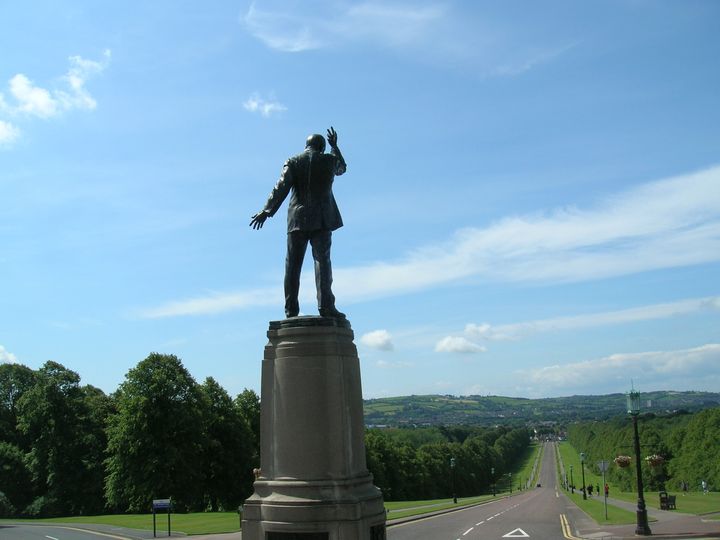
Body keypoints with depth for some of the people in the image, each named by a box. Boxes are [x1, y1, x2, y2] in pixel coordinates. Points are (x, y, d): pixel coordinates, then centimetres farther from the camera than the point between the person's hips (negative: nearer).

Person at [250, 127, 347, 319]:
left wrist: (267, 211, -8)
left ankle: (291, 309, 1)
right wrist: (335, 147, 37)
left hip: (297, 219, 1)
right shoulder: (329, 160, 6)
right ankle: (325, 305, -18)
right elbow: (342, 168, 30)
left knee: (293, 265, 4)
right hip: (322, 219, -1)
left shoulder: (293, 162, 6)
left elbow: (281, 188, -5)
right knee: (322, 261, -6)